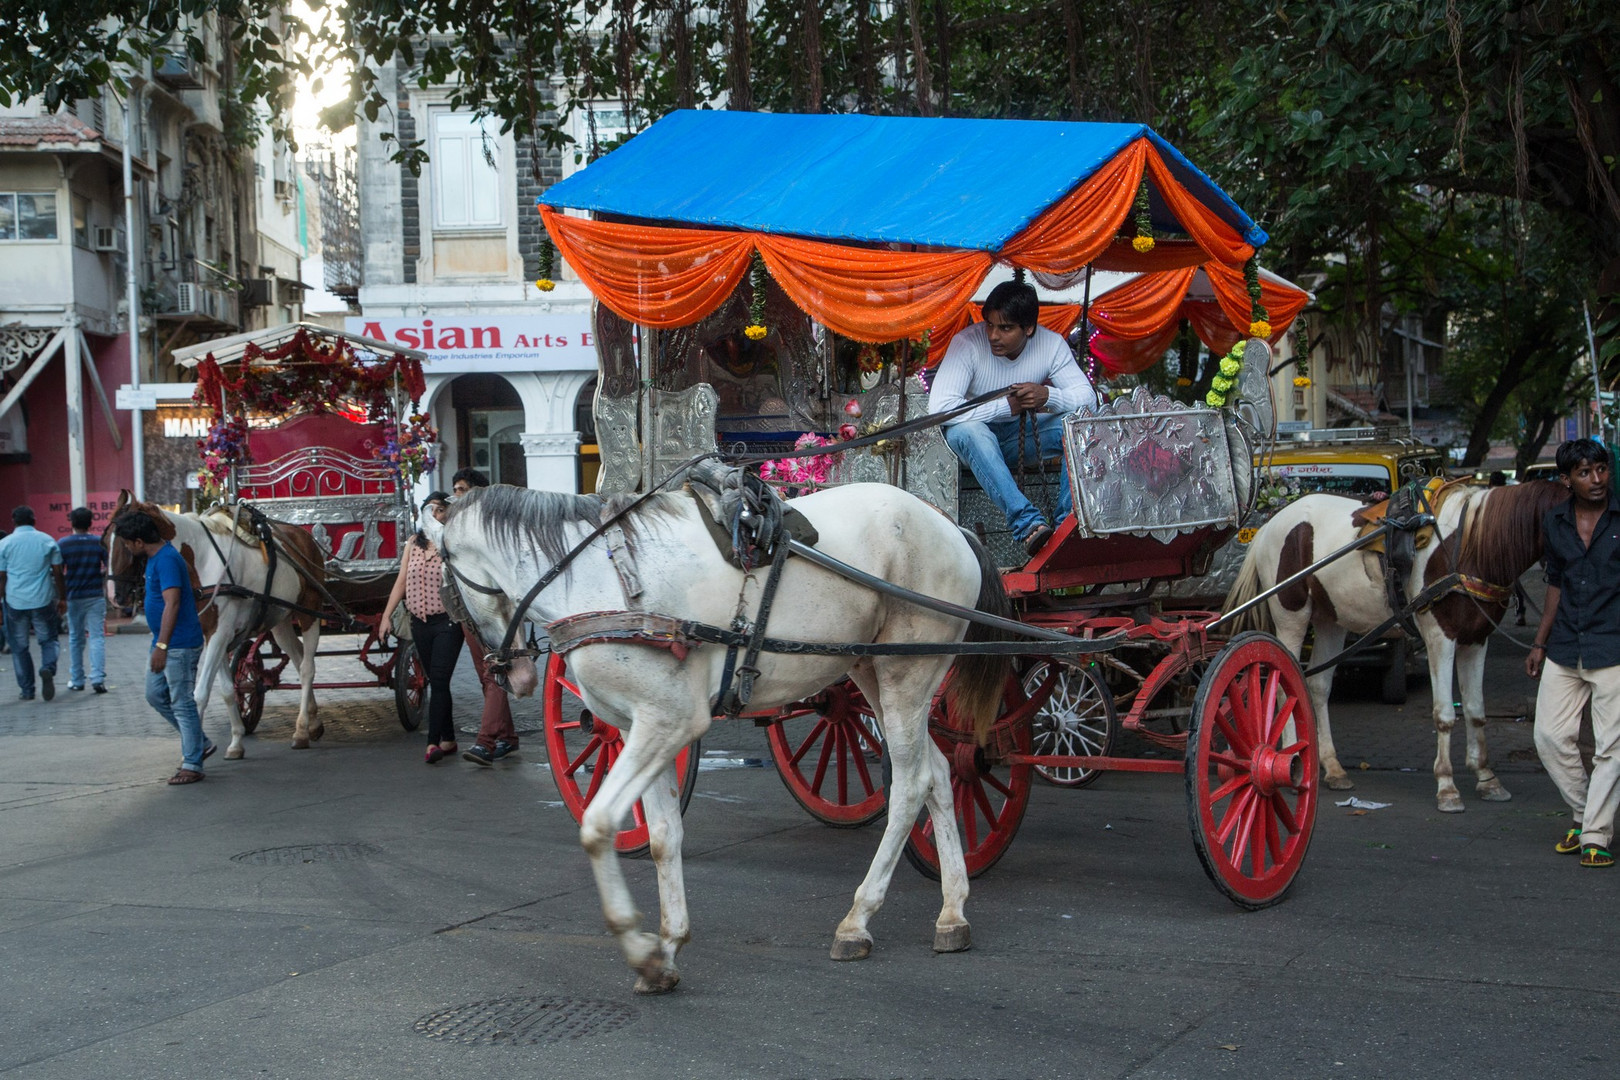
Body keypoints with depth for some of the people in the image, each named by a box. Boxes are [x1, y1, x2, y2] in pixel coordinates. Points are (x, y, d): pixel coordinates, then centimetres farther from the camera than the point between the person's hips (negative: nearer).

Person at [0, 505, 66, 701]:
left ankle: (27, 690, 9)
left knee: (19, 647, 9)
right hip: (43, 600, 0)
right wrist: (61, 597, 11)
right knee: (48, 640, 12)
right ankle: (48, 668, -17)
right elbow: (57, 572, 3)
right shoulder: (47, 541, 2)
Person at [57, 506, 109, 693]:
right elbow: (108, 570, 0)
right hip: (96, 596, 0)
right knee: (97, 637, -2)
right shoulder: (100, 543, -2)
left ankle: (76, 680, 18)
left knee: (75, 639, 13)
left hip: (73, 597, 0)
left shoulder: (62, 544, -4)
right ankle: (98, 678, -14)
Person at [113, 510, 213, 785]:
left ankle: (192, 765, 5)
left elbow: (172, 603, -25)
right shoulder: (156, 557, 11)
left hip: (180, 645, -11)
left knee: (182, 703, -3)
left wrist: (161, 646, -26)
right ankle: (200, 743, 26)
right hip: (165, 643, 11)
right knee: (156, 695, 17)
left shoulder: (166, 560, -20)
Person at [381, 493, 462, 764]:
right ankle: (448, 739, 19)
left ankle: (433, 742, -16)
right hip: (420, 622, 6)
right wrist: (387, 614, 7)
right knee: (436, 682, 11)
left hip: (448, 622, -6)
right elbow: (401, 581, 12)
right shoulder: (413, 544, 9)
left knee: (438, 681, -12)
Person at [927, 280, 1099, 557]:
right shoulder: (968, 343, -21)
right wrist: (1006, 406, -29)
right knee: (967, 431, -38)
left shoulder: (1051, 344, -12)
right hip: (979, 437, -3)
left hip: (1022, 435, 3)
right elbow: (939, 407, -30)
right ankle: (1028, 523, -48)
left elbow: (1088, 398, -13)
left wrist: (1048, 396, -34)